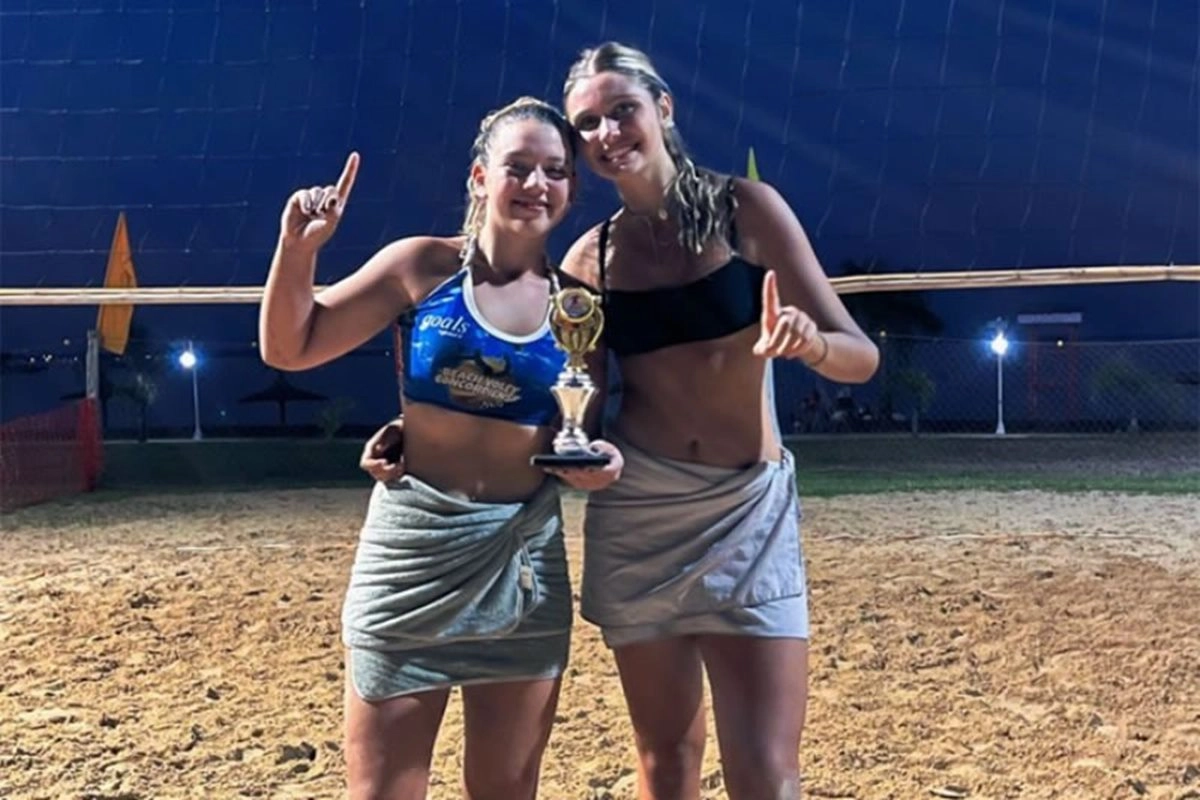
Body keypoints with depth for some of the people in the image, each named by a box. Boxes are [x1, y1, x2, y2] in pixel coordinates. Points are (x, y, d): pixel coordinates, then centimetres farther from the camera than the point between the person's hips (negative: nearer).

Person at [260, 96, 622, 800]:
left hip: (525, 557, 2)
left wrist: (602, 459, -12)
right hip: (414, 542, -2)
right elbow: (289, 348, 1)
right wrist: (298, 248, -13)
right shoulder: (423, 266, -3)